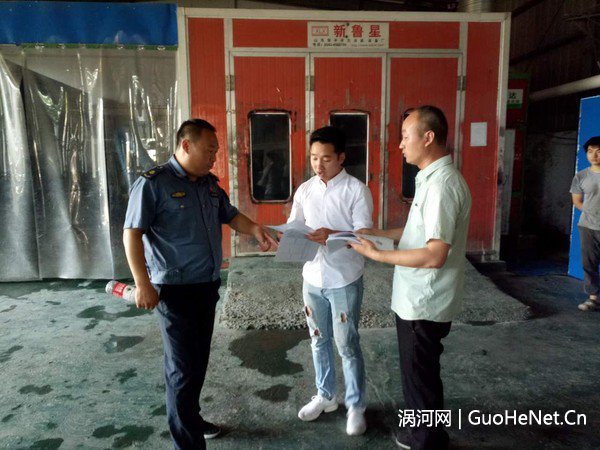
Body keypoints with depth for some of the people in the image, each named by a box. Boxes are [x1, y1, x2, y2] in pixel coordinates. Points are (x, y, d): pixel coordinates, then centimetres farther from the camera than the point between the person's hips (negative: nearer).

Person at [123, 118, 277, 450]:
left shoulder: (210, 184, 9)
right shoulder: (153, 183, -13)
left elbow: (231, 216, 20)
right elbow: (132, 234, -15)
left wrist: (256, 231, 1)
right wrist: (143, 283, -20)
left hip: (207, 287, 8)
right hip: (175, 291, -7)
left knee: (198, 362, 20)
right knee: (183, 369, 0)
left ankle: (190, 419, 39)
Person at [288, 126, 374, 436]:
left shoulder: (357, 190, -11)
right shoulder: (305, 189, 4)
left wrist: (333, 235, -32)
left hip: (345, 280, -5)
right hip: (312, 277, 5)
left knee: (347, 344, 7)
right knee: (319, 341, 17)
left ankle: (356, 406, 26)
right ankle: (325, 396, 37)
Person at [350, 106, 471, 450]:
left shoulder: (442, 183, -24)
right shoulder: (431, 178, 8)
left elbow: (435, 254, -28)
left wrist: (378, 255, -22)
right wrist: (380, 233, 10)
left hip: (424, 304, -10)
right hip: (417, 299, 10)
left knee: (421, 377, 9)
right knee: (418, 372, 24)